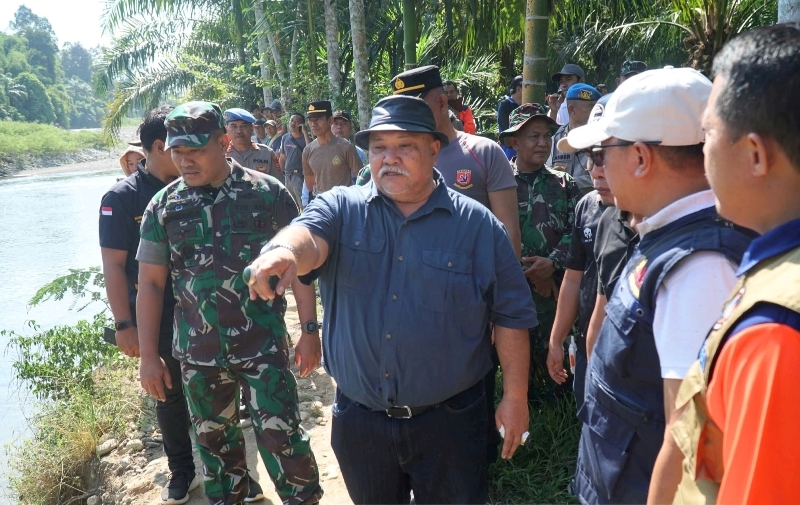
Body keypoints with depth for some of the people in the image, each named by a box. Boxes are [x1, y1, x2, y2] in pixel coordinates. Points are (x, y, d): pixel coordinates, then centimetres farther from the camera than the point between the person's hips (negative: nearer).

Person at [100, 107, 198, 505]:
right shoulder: (122, 198, -10)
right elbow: (114, 265, -11)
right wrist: (124, 325, -14)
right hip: (157, 318, -2)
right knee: (170, 393, 12)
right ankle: (181, 471, 31)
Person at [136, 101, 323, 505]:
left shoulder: (268, 194, -6)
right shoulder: (163, 207, 0)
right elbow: (150, 284, 4)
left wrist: (310, 331, -5)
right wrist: (148, 356, 1)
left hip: (263, 345, -3)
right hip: (198, 352, 3)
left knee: (280, 434, 1)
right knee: (214, 439, 17)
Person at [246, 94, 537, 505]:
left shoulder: (478, 224, -5)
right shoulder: (340, 208, -4)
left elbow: (512, 315, -2)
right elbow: (309, 236, -26)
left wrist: (515, 397, -2)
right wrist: (285, 251, -48)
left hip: (449, 420, -1)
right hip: (359, 419, 2)